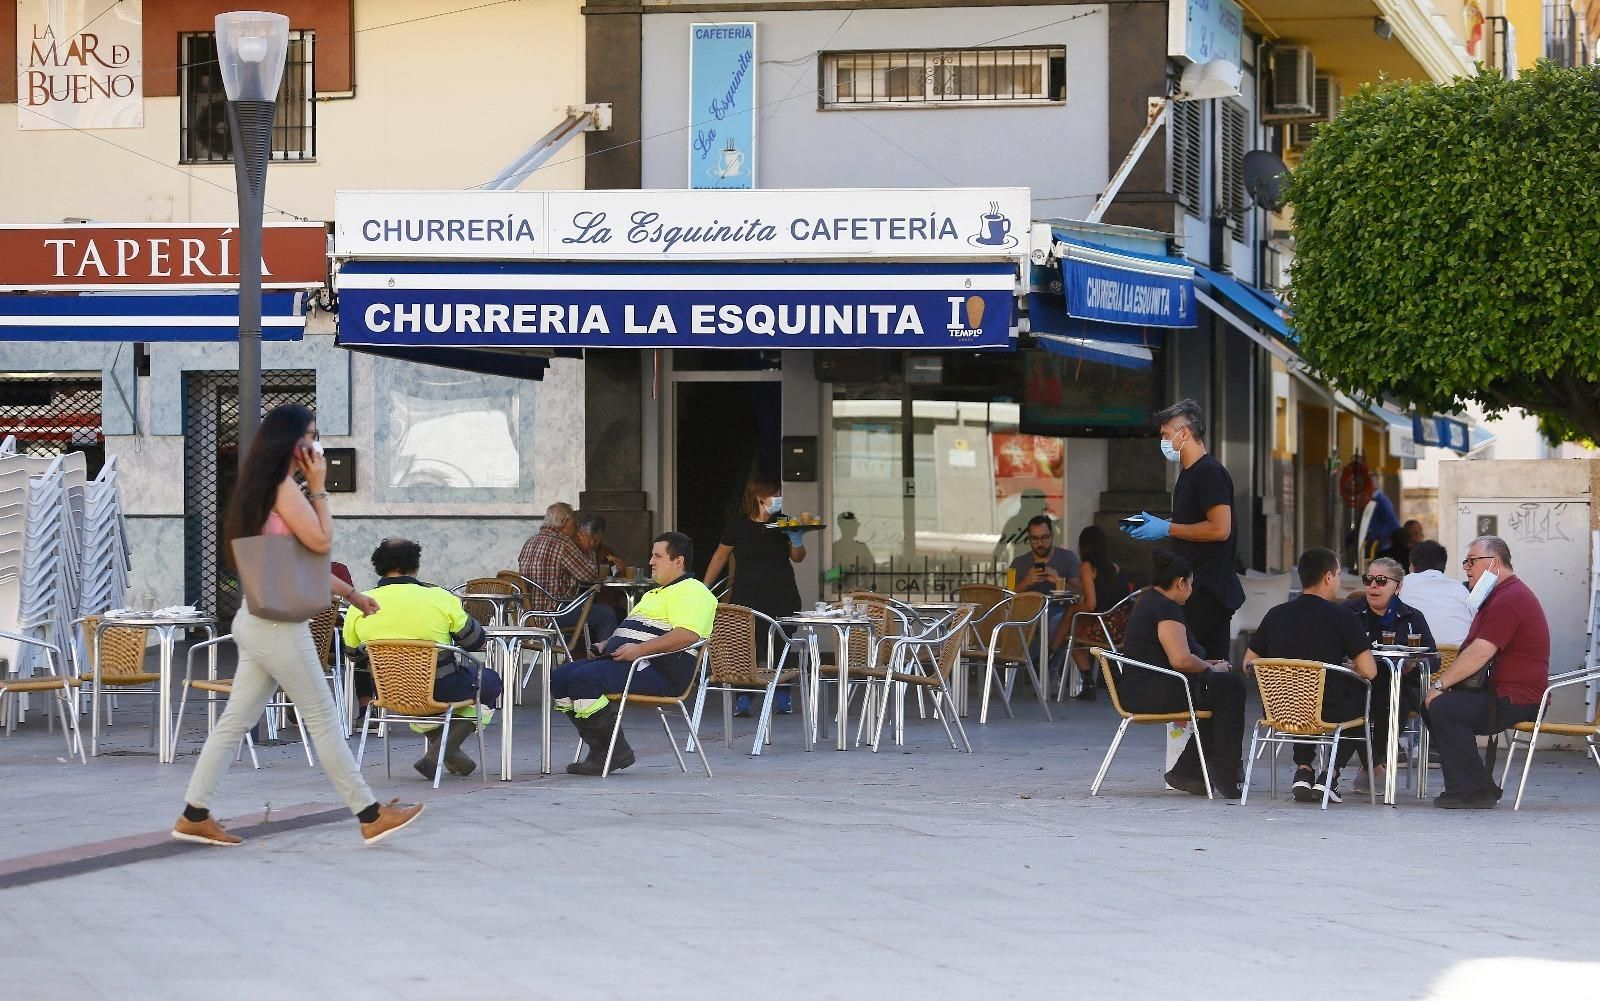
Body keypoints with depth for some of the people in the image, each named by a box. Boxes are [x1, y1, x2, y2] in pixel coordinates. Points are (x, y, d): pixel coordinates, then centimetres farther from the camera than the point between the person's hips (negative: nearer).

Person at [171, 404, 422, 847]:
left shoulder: (268, 488, 16)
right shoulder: (284, 487, -13)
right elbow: (321, 541, -19)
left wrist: (350, 594, 22)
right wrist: (319, 489, -9)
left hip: (257, 622, 9)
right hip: (279, 624, -9)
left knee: (236, 720, 9)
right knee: (323, 719, -3)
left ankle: (195, 815, 8)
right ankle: (371, 816, 2)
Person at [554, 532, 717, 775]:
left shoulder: (690, 592, -5)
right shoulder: (655, 593, 31)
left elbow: (688, 634, -22)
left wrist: (639, 649, -25)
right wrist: (607, 645, 16)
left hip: (659, 671, -11)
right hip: (623, 661, 11)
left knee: (583, 678, -29)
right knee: (559, 677, -4)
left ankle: (615, 751, -19)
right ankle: (599, 749, -7)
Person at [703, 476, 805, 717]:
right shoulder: (738, 527, 0)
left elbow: (797, 557, 14)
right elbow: (720, 556, 10)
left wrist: (797, 541, -8)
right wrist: (704, 589, 11)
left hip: (782, 597, 2)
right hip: (747, 596, -2)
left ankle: (783, 697, 13)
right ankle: (742, 698, -6)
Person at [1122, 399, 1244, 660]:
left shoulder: (1210, 473, -14)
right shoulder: (1189, 473, 19)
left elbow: (1220, 529, -22)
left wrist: (1167, 529, -15)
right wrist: (1153, 525, 14)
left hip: (1208, 591, -10)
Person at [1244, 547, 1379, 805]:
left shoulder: (1276, 614, 4)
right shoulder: (1342, 616, -7)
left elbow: (1249, 663, 11)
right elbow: (1369, 671, -9)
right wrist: (1348, 665, 14)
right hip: (1329, 713, -4)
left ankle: (1303, 770, 21)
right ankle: (1329, 775, 14)